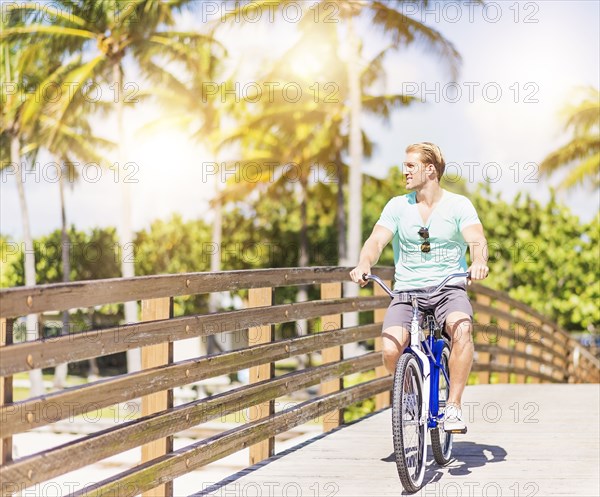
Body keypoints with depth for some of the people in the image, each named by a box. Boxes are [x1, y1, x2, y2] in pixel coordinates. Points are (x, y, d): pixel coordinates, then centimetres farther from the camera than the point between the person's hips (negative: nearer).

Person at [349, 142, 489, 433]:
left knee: (462, 330, -35)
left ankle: (453, 407, -22)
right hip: (406, 291, 2)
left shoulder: (458, 205, 1)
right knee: (391, 351, -23)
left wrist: (479, 261, -37)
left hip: (448, 289, -1)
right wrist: (364, 264, -27)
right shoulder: (397, 206, 6)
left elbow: (476, 240, -13)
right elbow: (377, 240, -5)